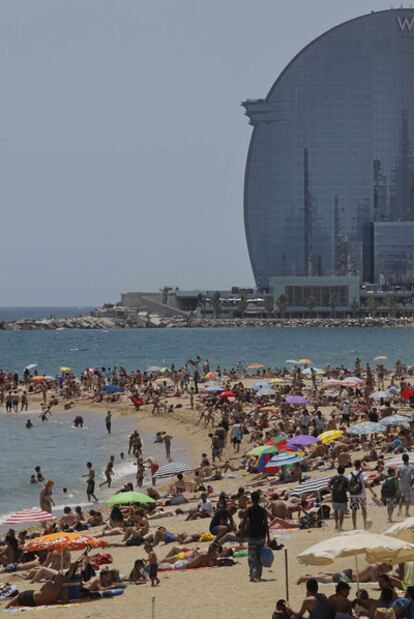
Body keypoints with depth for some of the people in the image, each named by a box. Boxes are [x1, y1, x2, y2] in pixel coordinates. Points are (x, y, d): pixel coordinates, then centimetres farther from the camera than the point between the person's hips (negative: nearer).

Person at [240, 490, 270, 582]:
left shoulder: (248, 510, -5)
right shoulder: (263, 510, 0)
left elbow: (243, 523, -6)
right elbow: (266, 524, 0)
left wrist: (241, 536, 1)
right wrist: (268, 537, 4)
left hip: (252, 536, -3)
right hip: (261, 536, 3)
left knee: (251, 556, -4)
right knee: (259, 556, 16)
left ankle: (253, 571, -28)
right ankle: (258, 575, 19)